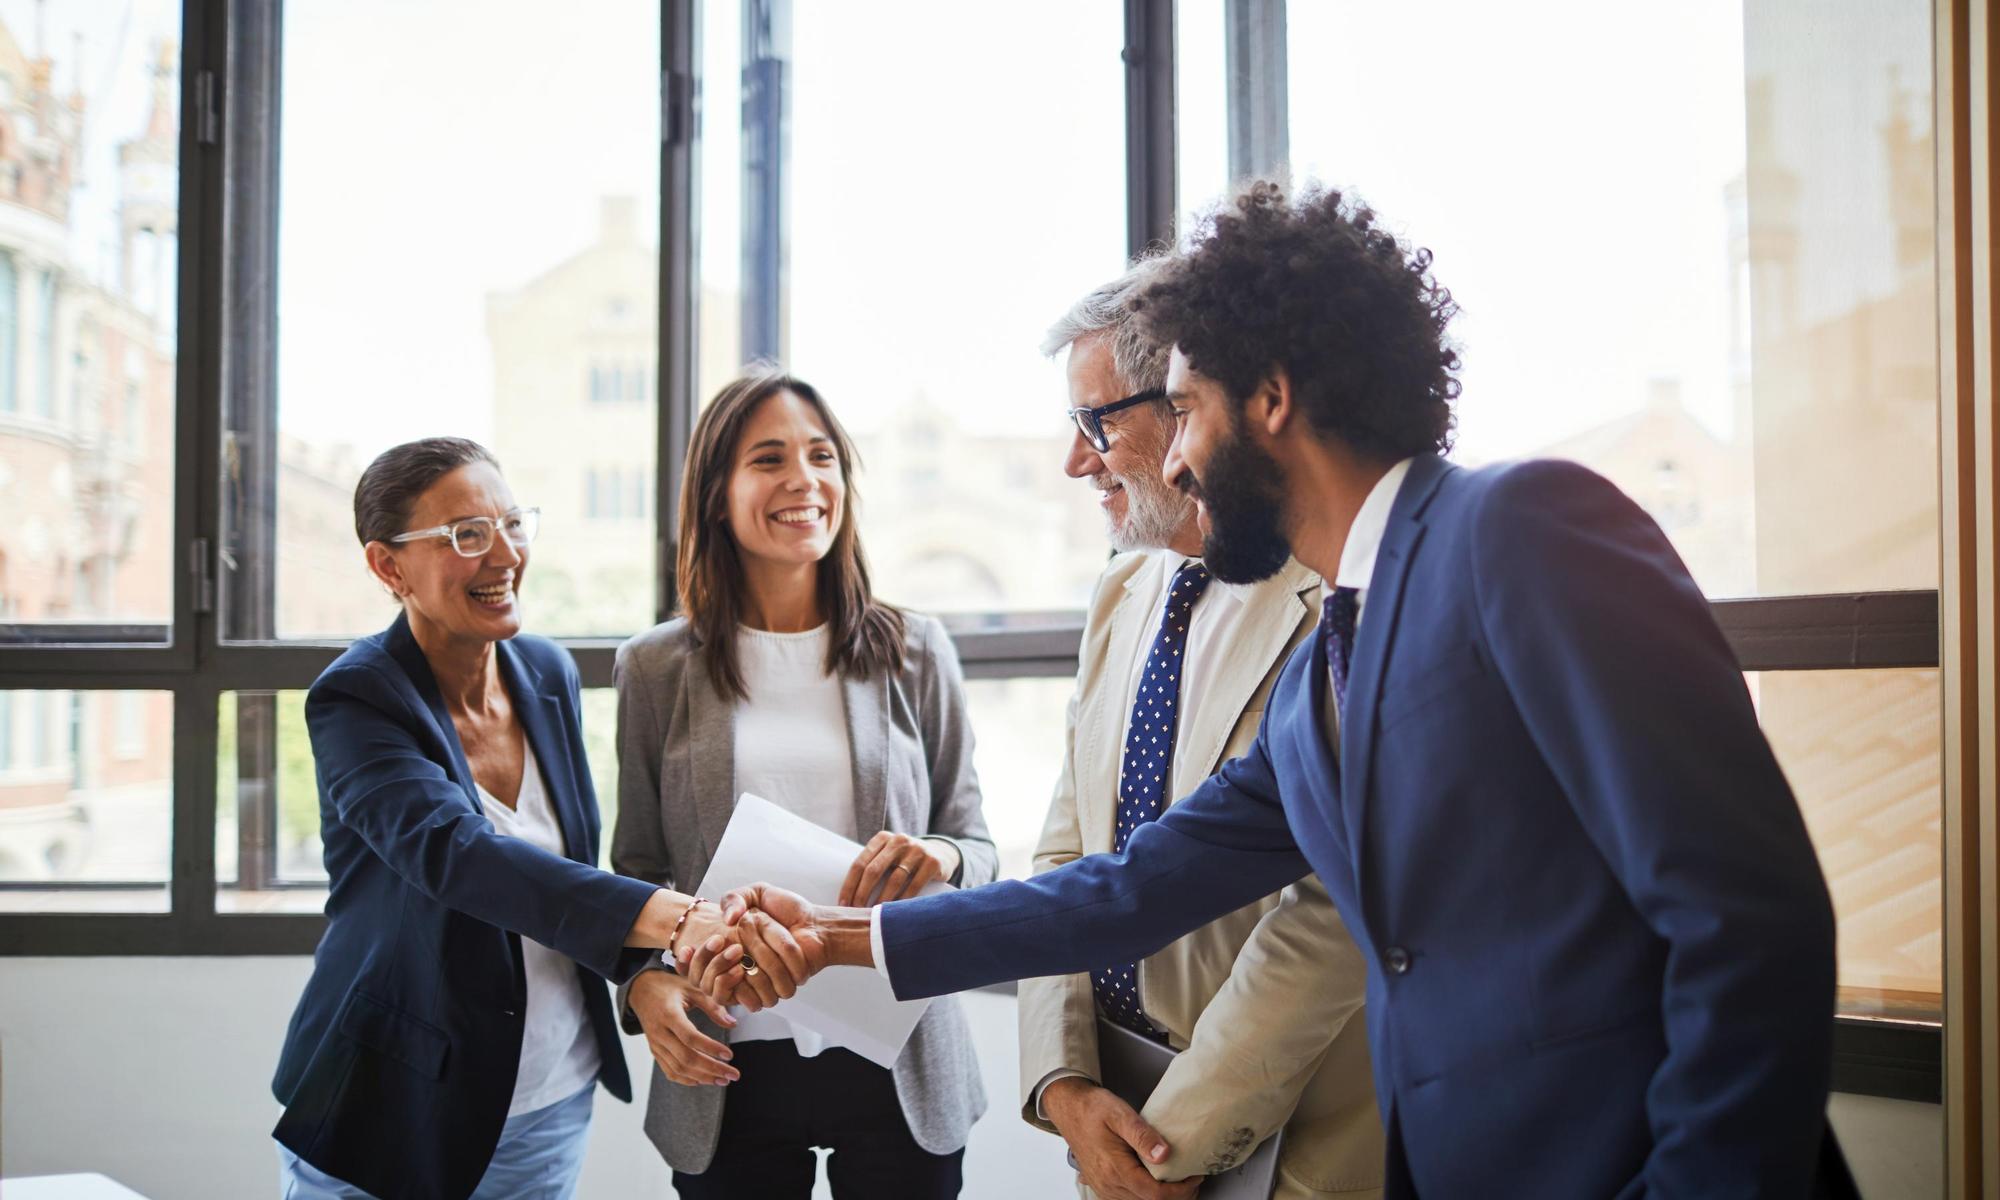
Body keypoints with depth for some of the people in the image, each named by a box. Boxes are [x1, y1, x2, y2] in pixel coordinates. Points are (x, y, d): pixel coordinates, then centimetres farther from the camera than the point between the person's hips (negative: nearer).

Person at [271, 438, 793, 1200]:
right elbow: (456, 853, -35)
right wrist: (675, 918, -46)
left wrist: (647, 974, -7)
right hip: (391, 1118, -5)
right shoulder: (356, 702, -17)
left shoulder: (548, 674, 1)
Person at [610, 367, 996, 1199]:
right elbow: (638, 870, 9)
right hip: (729, 1066, 0)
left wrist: (939, 859, -16)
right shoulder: (656, 668, 3)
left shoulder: (914, 653, 3)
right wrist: (644, 982, -10)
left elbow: (976, 847, 6)